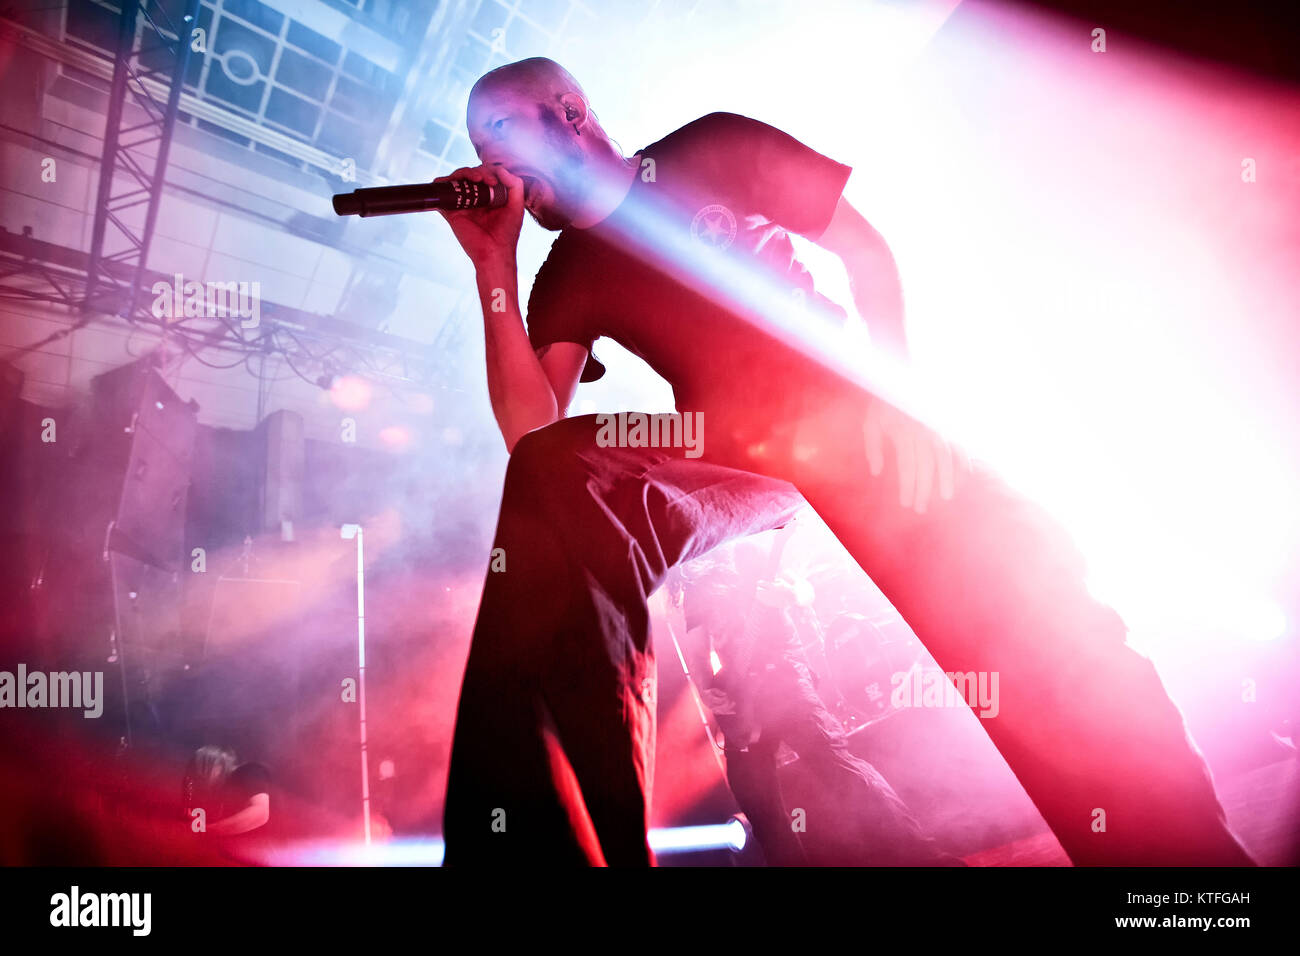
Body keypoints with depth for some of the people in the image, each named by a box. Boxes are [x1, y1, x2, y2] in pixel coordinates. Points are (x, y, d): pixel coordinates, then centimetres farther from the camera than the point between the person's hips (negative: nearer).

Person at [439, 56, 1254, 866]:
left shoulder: (711, 153, 8)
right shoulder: (566, 279, 13)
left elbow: (867, 249, 6)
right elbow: (532, 434, -2)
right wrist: (494, 264, -4)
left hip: (847, 413, -1)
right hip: (721, 455, 1)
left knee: (1011, 587, -25)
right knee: (555, 474, -28)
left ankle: (1178, 838, -7)